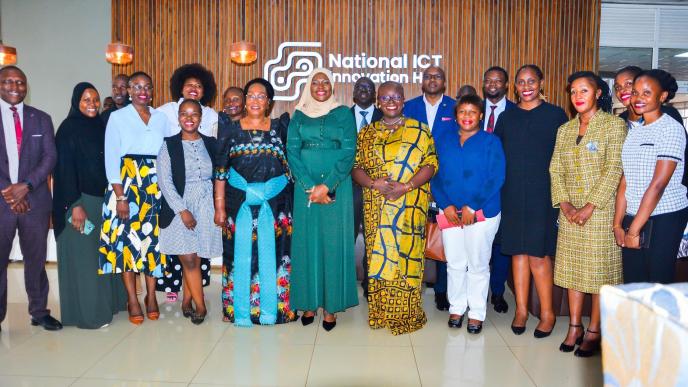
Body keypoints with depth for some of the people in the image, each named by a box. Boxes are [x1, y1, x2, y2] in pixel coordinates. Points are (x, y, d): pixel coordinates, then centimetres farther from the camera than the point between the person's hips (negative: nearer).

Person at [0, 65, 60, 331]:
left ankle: (39, 312, 20)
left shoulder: (41, 119, 9)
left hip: (35, 200, 1)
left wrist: (26, 185, -12)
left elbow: (50, 157, 1)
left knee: (36, 259, 9)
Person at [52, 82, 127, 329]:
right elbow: (65, 169, -13)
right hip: (79, 200, -6)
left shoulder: (101, 127, 9)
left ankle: (106, 302, 22)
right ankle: (86, 312, 10)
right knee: (82, 255, 0)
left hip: (102, 198, 6)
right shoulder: (68, 128, -8)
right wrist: (75, 205, -19)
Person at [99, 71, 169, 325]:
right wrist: (120, 197, -11)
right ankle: (132, 300, 8)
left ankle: (151, 295, 14)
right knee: (127, 238, -1)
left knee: (153, 238, 3)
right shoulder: (117, 117, 2)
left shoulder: (161, 118, 11)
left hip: (156, 187, 3)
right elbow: (111, 159, -4)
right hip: (126, 185, -2)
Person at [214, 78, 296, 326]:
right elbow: (220, 170, 3)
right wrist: (220, 206, -3)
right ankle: (241, 311, 16)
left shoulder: (279, 128, 6)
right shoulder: (231, 128, 5)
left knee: (270, 255, 4)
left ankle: (270, 310, 17)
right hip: (239, 202, 0)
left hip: (274, 203, 0)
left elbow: (290, 165, 6)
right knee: (241, 255, 3)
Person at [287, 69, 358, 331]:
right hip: (305, 187, 2)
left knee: (333, 243, 0)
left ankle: (331, 305, 9)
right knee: (306, 242, 4)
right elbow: (292, 151, 1)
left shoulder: (344, 114, 6)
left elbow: (348, 153, -3)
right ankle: (309, 302, 15)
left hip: (336, 187, -1)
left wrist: (327, 186, -13)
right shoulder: (299, 116, 10)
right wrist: (310, 187, -11)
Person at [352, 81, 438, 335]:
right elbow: (356, 167, 7)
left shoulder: (419, 130, 5)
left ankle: (406, 314, 11)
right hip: (376, 208, 3)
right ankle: (380, 312, 16)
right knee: (378, 255, 4)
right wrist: (373, 183, -12)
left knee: (406, 255, -2)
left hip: (410, 207, -2)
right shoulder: (367, 133, 13)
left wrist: (406, 186, -16)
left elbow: (430, 164, -3)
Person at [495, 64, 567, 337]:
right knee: (518, 251, 7)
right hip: (513, 194, 3)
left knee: (538, 253, -4)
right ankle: (521, 310, 18)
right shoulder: (506, 117, 12)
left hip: (543, 193, -3)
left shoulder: (555, 115, 2)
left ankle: (547, 313, 11)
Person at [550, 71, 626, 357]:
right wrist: (564, 204, -6)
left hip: (600, 210, -5)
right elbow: (555, 169, 8)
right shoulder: (565, 130, 12)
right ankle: (574, 326, 20)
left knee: (599, 269, 1)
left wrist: (589, 207, -17)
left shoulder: (614, 125, -4)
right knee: (572, 269, 9)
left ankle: (594, 332, 12)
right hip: (569, 212, 5)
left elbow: (613, 170, -12)